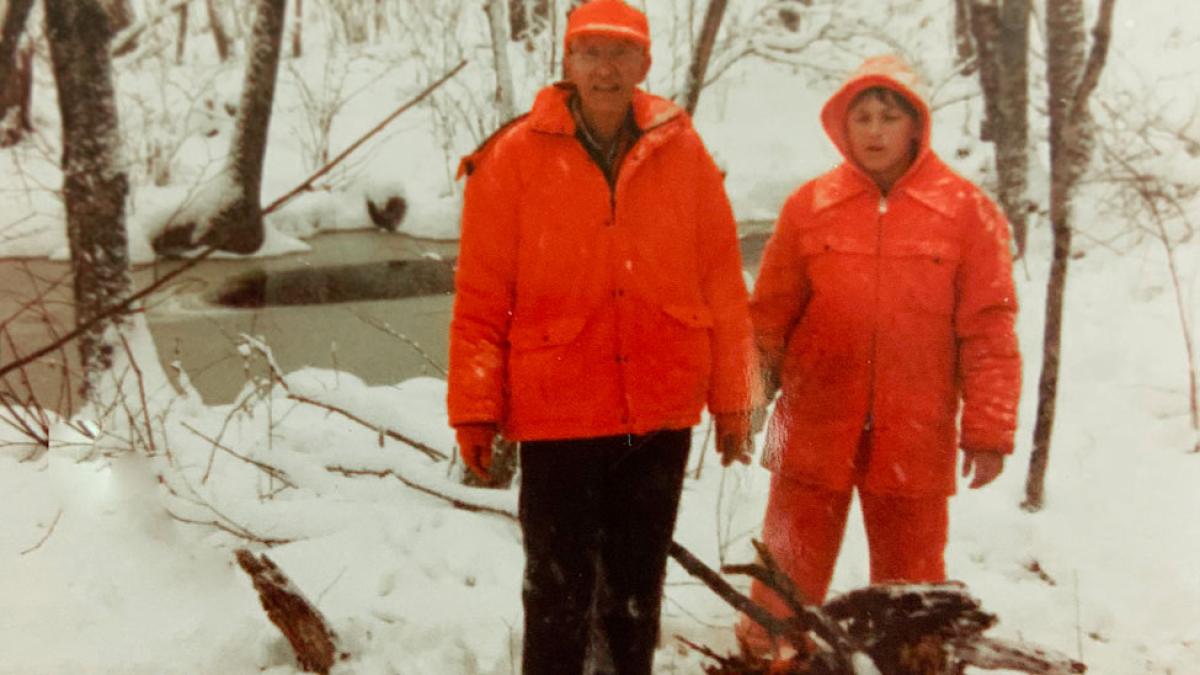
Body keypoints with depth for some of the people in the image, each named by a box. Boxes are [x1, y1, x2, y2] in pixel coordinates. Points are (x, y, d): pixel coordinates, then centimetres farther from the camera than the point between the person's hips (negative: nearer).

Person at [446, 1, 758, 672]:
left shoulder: (683, 151, 1)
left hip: (662, 414, 3)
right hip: (557, 413, -2)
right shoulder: (515, 156, -4)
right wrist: (475, 409, -5)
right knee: (560, 594, 6)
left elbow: (723, 284, 4)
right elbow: (481, 296, -3)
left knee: (638, 589, 18)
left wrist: (733, 400, 5)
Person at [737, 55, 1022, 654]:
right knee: (787, 581, 10)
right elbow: (769, 314, 4)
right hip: (814, 429, 1)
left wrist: (988, 432, -3)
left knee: (911, 585, 13)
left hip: (915, 437, 0)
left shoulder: (966, 210, -2)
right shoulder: (808, 205, 2)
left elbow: (988, 330, -2)